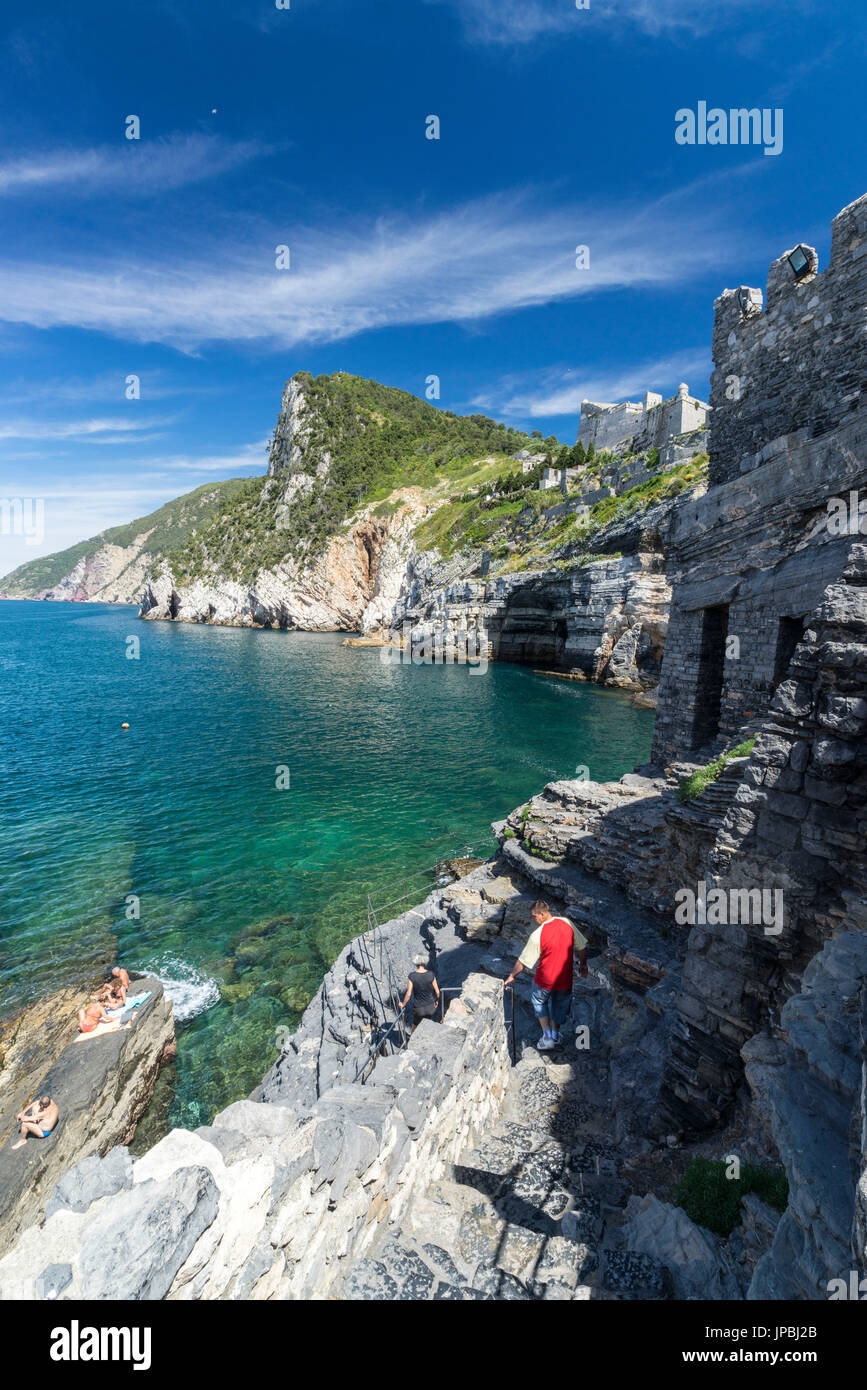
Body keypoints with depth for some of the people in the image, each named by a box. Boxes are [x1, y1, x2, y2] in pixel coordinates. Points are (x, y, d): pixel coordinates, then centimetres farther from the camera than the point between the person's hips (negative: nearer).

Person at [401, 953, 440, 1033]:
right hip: (430, 1007, 1)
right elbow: (437, 991, -7)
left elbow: (408, 994, -16)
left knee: (415, 1025, 29)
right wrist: (437, 1000, 13)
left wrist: (403, 1004, 2)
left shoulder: (412, 975, -19)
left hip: (418, 1008, -1)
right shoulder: (431, 974, -16)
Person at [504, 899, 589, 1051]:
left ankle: (547, 1037, 23)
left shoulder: (537, 935, -24)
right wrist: (583, 964, 18)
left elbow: (523, 961, -15)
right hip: (565, 979, 4)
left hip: (544, 980, -4)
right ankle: (556, 1035, 46)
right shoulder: (567, 923, -13)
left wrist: (512, 976, 0)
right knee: (559, 1005, 28)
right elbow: (582, 947, 0)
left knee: (539, 1003, 25)